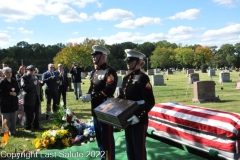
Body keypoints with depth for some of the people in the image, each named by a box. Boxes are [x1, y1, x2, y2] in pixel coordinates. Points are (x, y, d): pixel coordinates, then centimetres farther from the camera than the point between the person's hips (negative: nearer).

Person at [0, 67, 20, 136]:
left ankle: (13, 130, 23)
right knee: (6, 119, 2)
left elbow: (18, 90, 12)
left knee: (14, 118, 12)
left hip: (14, 102, 5)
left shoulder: (14, 81, 7)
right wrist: (9, 93, -19)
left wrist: (15, 93, -8)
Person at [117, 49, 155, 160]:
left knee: (139, 149, 4)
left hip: (139, 120, -7)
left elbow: (150, 102, -19)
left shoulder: (142, 78, -15)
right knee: (129, 148, 18)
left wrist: (138, 116, -26)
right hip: (127, 119, 8)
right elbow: (121, 96, 18)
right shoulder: (126, 78, 9)